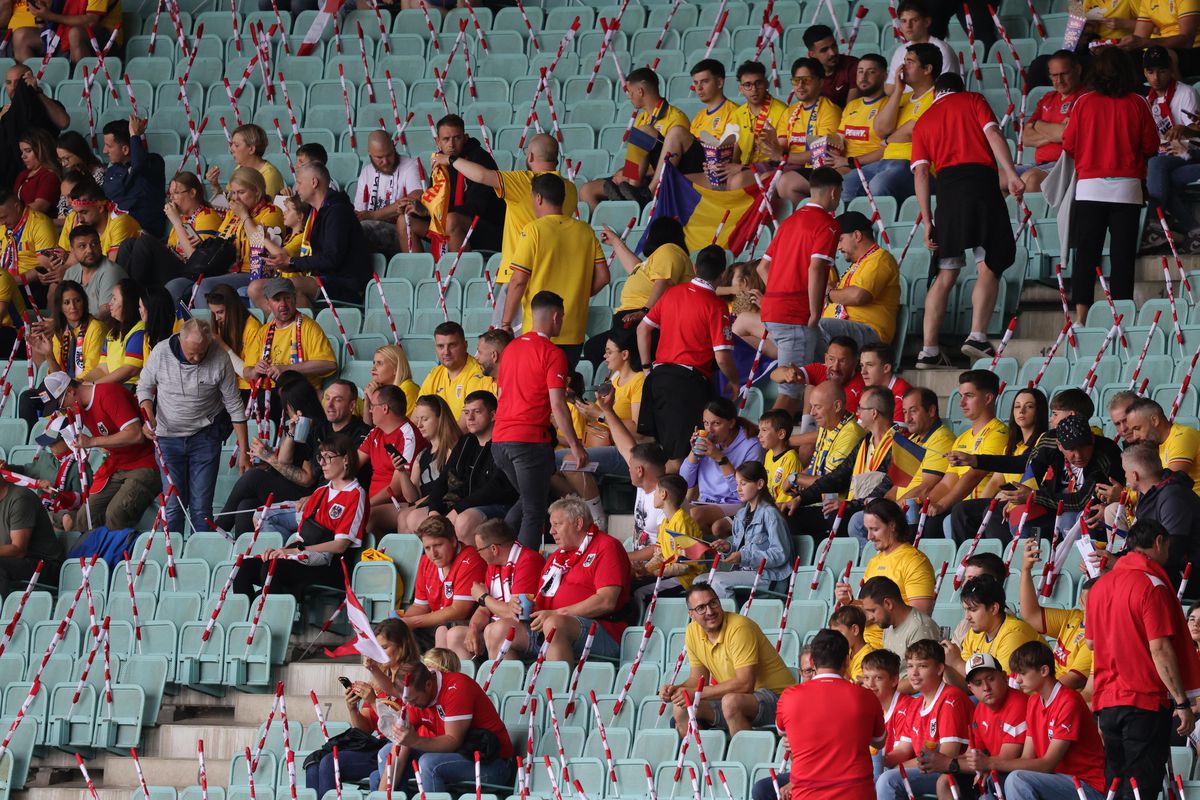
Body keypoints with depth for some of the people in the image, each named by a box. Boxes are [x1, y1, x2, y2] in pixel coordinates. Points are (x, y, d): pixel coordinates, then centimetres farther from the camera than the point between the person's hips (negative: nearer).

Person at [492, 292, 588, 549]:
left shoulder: (511, 347, 15)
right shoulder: (552, 353, -8)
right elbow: (557, 406, -14)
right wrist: (575, 445, -7)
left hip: (500, 440, 7)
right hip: (531, 440, -7)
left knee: (528, 501, 22)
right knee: (534, 510, 0)